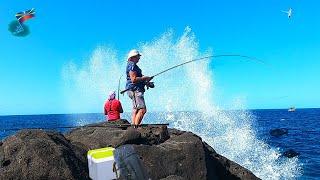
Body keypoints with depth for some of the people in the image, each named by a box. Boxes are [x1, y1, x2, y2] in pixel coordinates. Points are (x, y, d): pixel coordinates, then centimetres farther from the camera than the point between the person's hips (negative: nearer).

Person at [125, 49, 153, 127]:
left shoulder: (133, 65, 25)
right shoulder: (132, 65, -9)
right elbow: (134, 79, -19)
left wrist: (146, 83, 16)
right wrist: (145, 78, -10)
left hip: (135, 90, 11)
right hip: (134, 90, -11)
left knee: (135, 110, 7)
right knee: (142, 109, -16)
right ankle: (136, 127, -17)